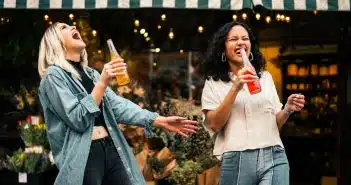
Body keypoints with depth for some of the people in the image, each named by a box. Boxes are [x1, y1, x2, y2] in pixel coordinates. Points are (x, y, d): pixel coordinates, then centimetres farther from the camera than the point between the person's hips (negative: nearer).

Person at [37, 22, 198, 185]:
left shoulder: (90, 73, 18)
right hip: (83, 156, -6)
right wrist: (103, 82, -19)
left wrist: (159, 120, 2)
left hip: (111, 149, 7)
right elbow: (78, 119, -14)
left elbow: (117, 105, 10)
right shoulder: (54, 76, -5)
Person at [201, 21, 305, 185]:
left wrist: (288, 110, -3)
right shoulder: (214, 83, 7)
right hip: (237, 161, -2)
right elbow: (214, 124, -7)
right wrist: (235, 88, -13)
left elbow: (275, 123, 18)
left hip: (274, 158, 2)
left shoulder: (265, 77, 16)